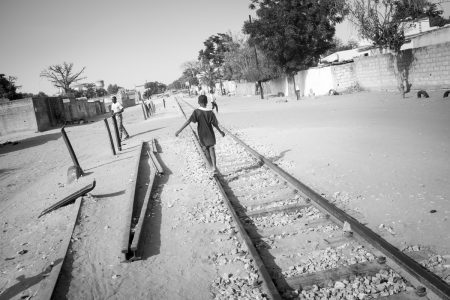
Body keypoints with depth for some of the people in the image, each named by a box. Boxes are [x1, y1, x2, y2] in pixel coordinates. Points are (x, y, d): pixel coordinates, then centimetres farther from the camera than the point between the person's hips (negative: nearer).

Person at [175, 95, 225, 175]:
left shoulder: (196, 112, -15)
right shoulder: (210, 112, -10)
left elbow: (188, 121, -24)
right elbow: (215, 124, -4)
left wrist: (179, 130, -26)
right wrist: (221, 132, 13)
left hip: (202, 135, 0)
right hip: (210, 134, 0)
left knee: (206, 149, 18)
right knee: (211, 148, 5)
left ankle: (213, 166, 29)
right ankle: (214, 167, -12)